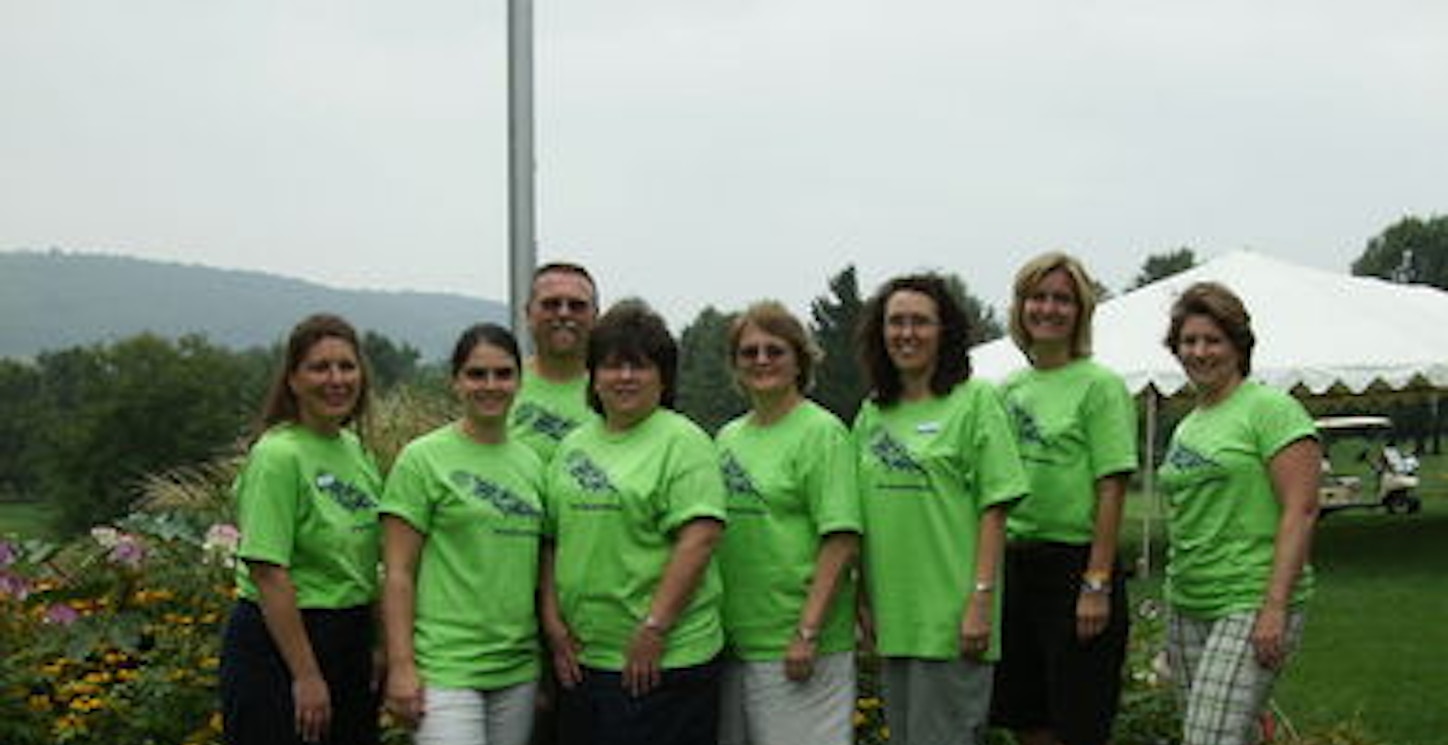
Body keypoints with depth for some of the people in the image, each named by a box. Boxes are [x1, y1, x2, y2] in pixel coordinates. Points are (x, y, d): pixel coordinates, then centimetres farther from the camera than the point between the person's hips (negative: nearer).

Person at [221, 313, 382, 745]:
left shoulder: (355, 449, 9)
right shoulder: (278, 455, -15)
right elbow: (269, 573, -19)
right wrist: (306, 676, -20)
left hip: (351, 643, 8)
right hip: (277, 642, -8)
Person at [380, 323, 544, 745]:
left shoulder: (530, 463, 12)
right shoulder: (423, 459, -4)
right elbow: (398, 573, -6)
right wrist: (401, 667, -12)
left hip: (518, 669, 6)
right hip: (446, 672, -5)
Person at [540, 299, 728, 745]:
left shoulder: (682, 442, -6)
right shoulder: (573, 446, 14)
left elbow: (700, 538, -15)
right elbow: (552, 540, 16)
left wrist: (653, 630, -18)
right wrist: (553, 620, 5)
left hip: (665, 661, -6)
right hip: (582, 659, 6)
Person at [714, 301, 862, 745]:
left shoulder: (821, 432, -7)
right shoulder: (728, 437, 14)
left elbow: (842, 542, -14)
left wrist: (807, 632, -18)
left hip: (792, 645, -6)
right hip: (731, 638, 6)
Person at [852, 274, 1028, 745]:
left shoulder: (975, 400, -4)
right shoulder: (872, 413, 12)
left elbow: (994, 509, -9)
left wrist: (981, 600, -15)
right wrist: (864, 599, 11)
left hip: (950, 617, -6)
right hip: (892, 617, 6)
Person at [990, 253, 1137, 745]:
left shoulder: (1100, 386, -6)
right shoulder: (1011, 389, 11)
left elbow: (1111, 491, -12)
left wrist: (1096, 584, -17)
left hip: (1074, 562, -6)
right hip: (1015, 565, 6)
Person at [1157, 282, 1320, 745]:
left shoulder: (1271, 409, -6)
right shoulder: (1187, 428, 17)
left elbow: (1301, 510, -13)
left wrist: (1275, 608, -20)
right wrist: (1174, 624, 19)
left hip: (1251, 604, -7)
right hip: (1188, 608, 8)